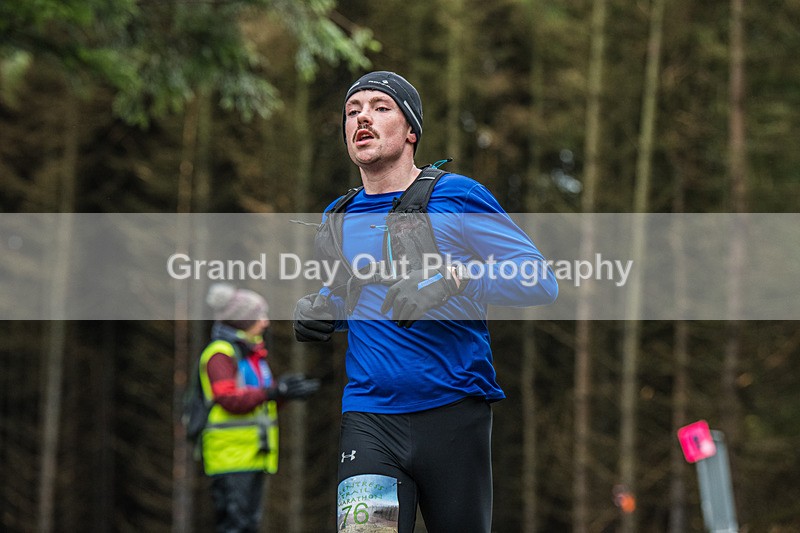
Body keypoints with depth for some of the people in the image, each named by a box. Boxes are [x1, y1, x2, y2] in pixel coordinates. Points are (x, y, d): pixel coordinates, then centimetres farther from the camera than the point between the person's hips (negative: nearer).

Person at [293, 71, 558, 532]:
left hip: (454, 414, -2)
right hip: (369, 419, 2)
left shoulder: (456, 196, -1)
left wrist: (452, 279, -20)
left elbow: (540, 280, -6)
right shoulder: (337, 220, 14)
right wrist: (318, 311, 8)